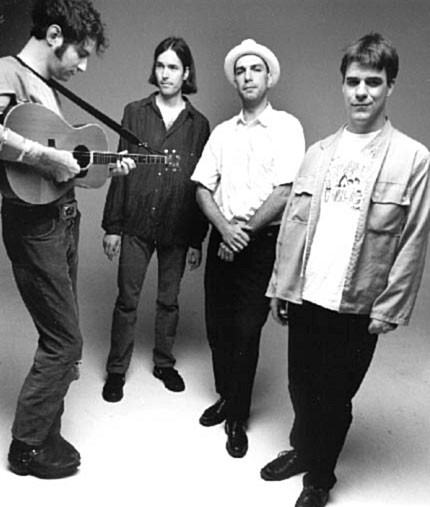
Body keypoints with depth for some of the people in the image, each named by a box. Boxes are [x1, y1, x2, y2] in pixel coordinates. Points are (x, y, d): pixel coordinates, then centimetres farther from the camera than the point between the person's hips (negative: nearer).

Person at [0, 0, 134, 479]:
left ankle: (43, 434, 31)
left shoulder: (46, 87, 18)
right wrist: (45, 156, -28)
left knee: (61, 336, 15)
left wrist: (107, 168, 13)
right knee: (64, 340, -2)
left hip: (64, 219, 9)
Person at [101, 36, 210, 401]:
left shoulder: (199, 124, 3)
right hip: (136, 224, 0)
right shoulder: (135, 113, 3)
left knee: (169, 300, 13)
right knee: (127, 299, 5)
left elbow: (202, 184, 3)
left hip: (178, 228, 1)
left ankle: (164, 362, 31)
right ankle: (117, 370, 21)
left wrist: (197, 239, 1)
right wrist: (113, 226, -3)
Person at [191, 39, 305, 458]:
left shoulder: (286, 127, -3)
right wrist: (225, 228, -11)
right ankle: (226, 397, 32)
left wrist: (245, 233, -11)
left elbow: (285, 193, -11)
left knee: (246, 331, -1)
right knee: (217, 325, 10)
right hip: (223, 238, 5)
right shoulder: (222, 132, 11)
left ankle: (238, 418, 17)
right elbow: (203, 189, 6)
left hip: (262, 243, -4)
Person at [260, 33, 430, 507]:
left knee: (334, 397, 11)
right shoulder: (318, 152, 5)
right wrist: (281, 286, 5)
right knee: (300, 386, 18)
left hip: (357, 308, -3)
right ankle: (301, 450, 45)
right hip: (305, 297, 3)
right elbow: (293, 223, 6)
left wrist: (388, 309, -8)